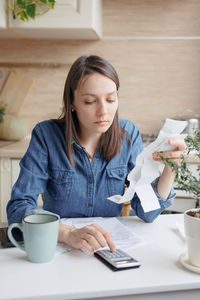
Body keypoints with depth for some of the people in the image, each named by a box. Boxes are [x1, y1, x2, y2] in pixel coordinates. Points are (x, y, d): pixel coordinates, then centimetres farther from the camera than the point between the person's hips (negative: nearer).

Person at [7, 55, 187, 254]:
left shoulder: (128, 135, -3)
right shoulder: (46, 135, -10)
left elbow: (146, 213, -6)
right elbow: (18, 207, -17)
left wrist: (170, 169, -23)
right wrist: (68, 233, -33)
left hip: (109, 248, 0)